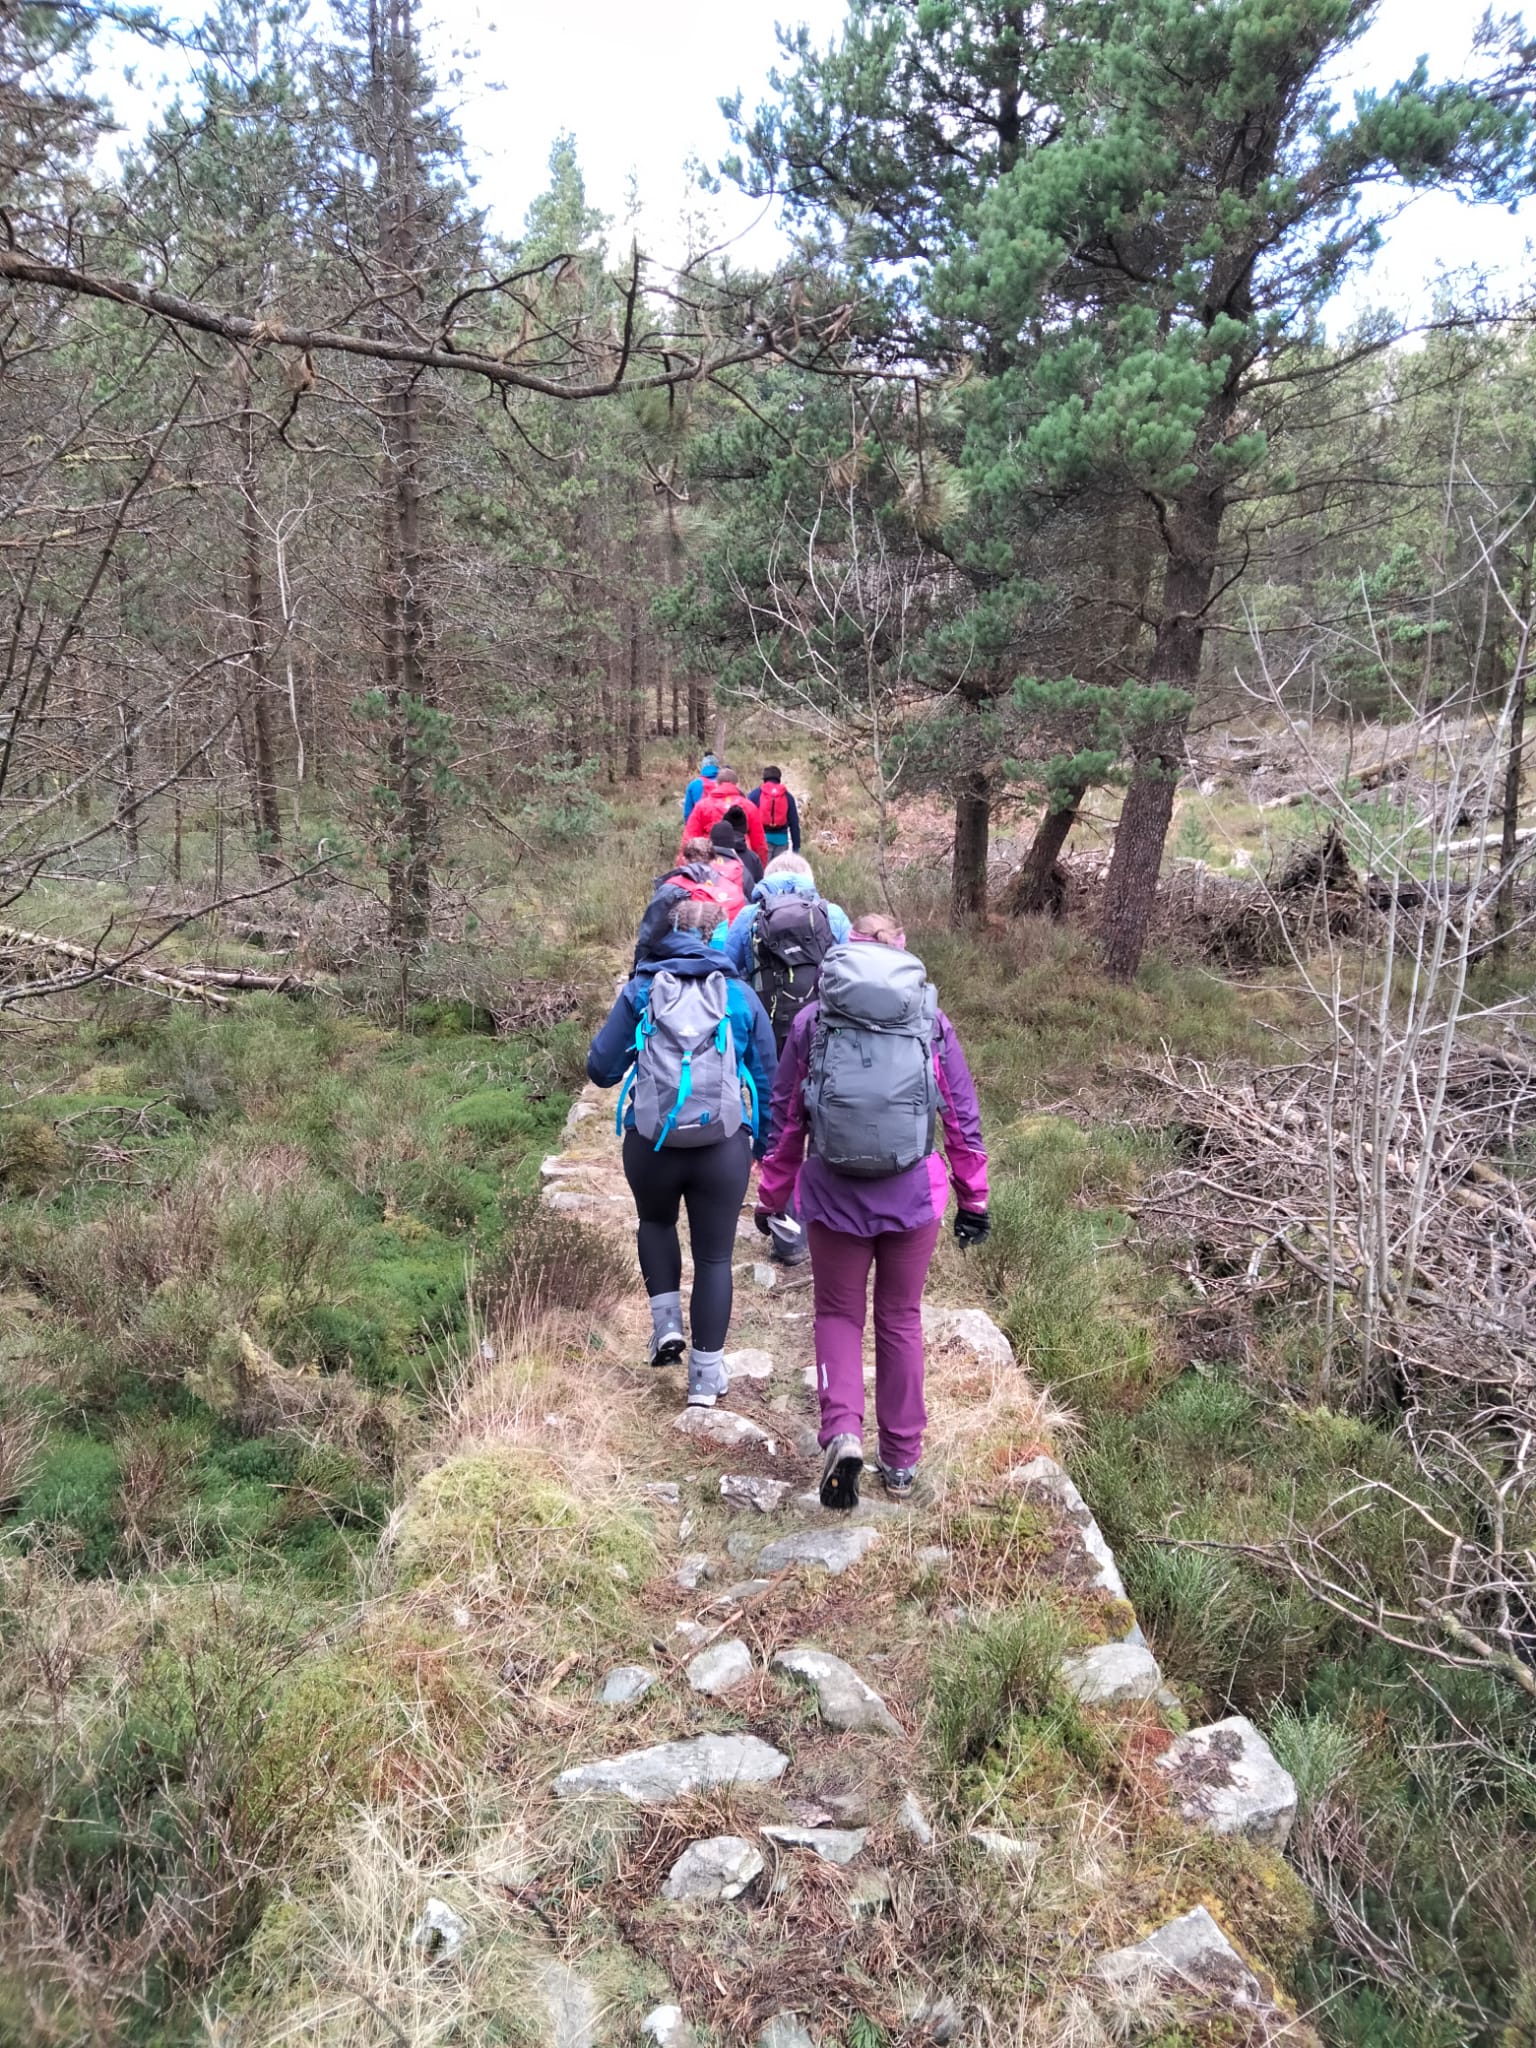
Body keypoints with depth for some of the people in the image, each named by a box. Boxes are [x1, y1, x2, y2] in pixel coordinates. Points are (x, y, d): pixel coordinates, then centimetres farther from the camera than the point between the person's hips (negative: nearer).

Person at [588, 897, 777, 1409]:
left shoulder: (640, 990, 1)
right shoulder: (741, 995, 4)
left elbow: (600, 1069, 3)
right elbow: (767, 1078, 7)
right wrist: (764, 1146, 17)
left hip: (651, 1145, 0)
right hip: (724, 1149, 0)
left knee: (655, 1222, 30)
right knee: (714, 1255, 12)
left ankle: (667, 1323, 17)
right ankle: (706, 1377, 16)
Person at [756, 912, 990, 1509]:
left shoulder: (813, 1019, 2)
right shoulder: (931, 1019, 3)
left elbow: (785, 1117, 6)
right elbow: (963, 1115, 6)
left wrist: (772, 1197, 15)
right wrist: (973, 1197, 14)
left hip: (833, 1191, -1)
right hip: (913, 1192, 1)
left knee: (838, 1313, 16)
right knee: (900, 1319, 15)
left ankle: (842, 1432, -6)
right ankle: (902, 1462, 23)